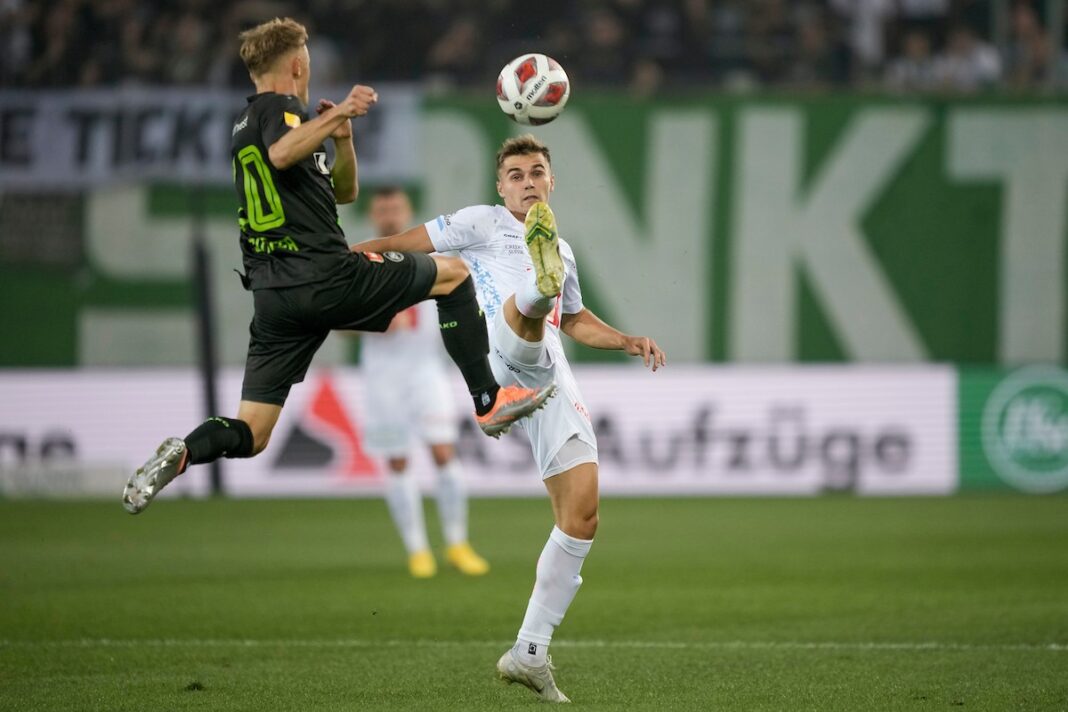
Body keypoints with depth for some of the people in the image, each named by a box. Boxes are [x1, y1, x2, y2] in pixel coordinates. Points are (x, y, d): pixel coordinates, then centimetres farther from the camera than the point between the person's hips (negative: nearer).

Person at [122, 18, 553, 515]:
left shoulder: (246, 126, 25)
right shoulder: (279, 107, -2)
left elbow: (343, 192, 29)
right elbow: (281, 154, -29)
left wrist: (341, 136, 14)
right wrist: (337, 113, -27)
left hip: (273, 296, 8)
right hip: (324, 277, -8)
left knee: (249, 437, 5)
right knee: (452, 273, 12)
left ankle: (183, 453, -25)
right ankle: (489, 402, 7)